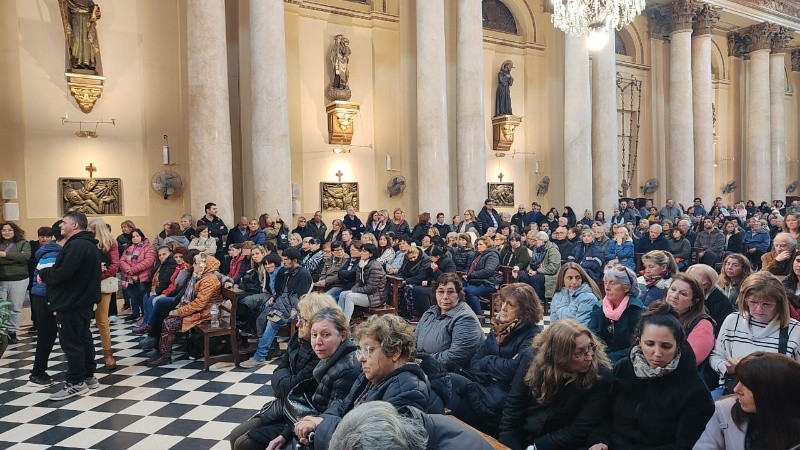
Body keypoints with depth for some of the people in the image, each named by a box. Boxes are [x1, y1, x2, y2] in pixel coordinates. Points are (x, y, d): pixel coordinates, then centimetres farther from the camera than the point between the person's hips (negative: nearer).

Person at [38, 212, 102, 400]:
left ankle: (76, 383, 3)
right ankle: (88, 377, 25)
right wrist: (48, 273, 12)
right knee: (84, 337, 16)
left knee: (71, 342, -3)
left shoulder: (77, 246, -19)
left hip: (71, 303, -11)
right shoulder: (89, 245, 15)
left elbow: (61, 273, -25)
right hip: (84, 300, 11)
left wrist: (43, 273, -6)